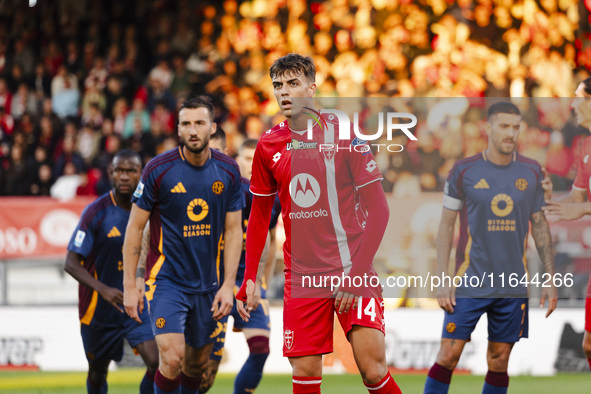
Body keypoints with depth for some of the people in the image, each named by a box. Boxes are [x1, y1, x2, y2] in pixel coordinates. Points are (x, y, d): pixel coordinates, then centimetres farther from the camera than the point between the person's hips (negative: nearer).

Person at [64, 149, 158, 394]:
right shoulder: (96, 213, -14)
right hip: (99, 308, -2)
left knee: (157, 363, -18)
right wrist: (103, 290, -29)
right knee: (97, 373, 14)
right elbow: (71, 263, -16)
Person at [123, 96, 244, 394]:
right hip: (166, 279, -4)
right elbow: (135, 227, -4)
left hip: (208, 285, 4)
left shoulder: (228, 171, -1)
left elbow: (233, 230, 5)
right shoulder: (159, 169, -11)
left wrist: (228, 285, -3)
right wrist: (129, 285, -6)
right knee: (172, 357, -18)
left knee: (197, 363, 12)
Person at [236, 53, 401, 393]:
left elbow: (378, 209, -7)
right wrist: (249, 279, 9)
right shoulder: (269, 146, 5)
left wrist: (357, 273, -15)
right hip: (301, 275, 3)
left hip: (352, 269, -3)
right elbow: (260, 216, 17)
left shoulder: (343, 134, -6)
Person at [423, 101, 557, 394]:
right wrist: (442, 279, -5)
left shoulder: (532, 172, 5)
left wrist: (550, 279, 8)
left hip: (513, 287, 2)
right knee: (448, 355, -8)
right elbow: (446, 225, 2)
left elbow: (540, 226, 13)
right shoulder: (464, 170, -2)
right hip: (470, 282, -2)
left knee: (499, 361, 5)